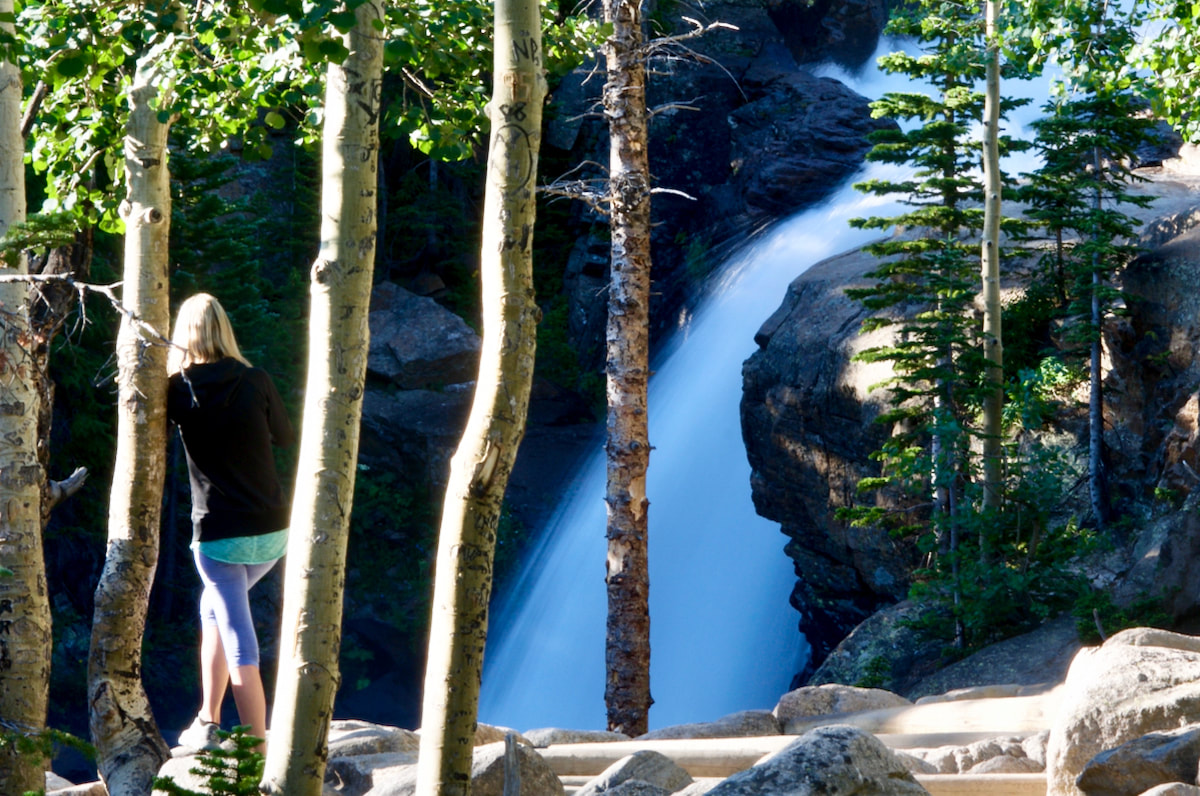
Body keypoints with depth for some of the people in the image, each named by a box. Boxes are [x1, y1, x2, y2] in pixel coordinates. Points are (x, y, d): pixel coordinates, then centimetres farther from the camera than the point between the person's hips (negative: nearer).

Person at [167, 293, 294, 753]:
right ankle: (207, 722, 29)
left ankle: (257, 751, -4)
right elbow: (286, 438, 11)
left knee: (241, 648, -2)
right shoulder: (255, 382, -5)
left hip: (219, 537, -3)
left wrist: (174, 361, 9)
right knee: (214, 607, 27)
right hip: (272, 533, 3)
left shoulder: (180, 390, -8)